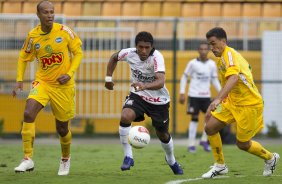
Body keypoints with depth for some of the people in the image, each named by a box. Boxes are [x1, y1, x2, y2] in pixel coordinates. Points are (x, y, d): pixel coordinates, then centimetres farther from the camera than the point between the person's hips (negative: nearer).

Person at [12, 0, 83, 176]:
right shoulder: (33, 36, -5)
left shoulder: (64, 31, -10)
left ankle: (66, 158, 38)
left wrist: (70, 73, -13)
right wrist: (19, 80, 1)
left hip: (63, 85, -1)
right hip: (42, 82, 1)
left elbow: (78, 52, -1)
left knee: (62, 128, 8)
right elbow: (24, 57, 10)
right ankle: (28, 159, -19)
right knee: (28, 114, -24)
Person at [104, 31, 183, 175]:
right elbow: (114, 58, 7)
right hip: (137, 95, 2)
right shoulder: (129, 53, -18)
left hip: (159, 100, -2)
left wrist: (145, 86, -62)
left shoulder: (156, 57, -30)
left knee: (162, 134, 13)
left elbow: (161, 82, -45)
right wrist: (108, 78, 5)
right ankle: (128, 156, -15)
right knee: (125, 117, -29)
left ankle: (171, 160, 46)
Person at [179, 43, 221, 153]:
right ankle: (191, 144, 3)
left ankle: (204, 140, 14)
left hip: (206, 96, 3)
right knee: (195, 118, -4)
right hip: (194, 95, -3)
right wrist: (182, 93, -2)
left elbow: (215, 80, 12)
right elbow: (184, 78, 4)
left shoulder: (212, 64, 4)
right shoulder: (192, 63, -4)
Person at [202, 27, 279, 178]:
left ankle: (270, 158, 28)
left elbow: (233, 78, -38)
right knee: (210, 127, -3)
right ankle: (220, 166, 9)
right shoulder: (221, 59, 10)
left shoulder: (229, 54, -20)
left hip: (249, 105, -9)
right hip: (233, 102, 9)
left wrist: (218, 99, -48)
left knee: (242, 144, 1)